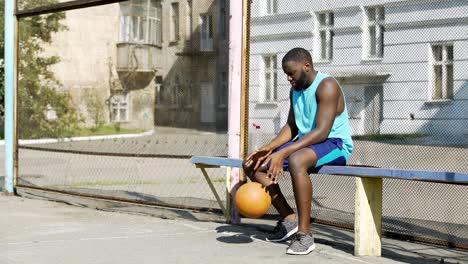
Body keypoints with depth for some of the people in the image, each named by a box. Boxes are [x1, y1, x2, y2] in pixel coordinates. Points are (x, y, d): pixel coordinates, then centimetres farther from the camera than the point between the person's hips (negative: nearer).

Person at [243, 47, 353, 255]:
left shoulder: (327, 86, -18)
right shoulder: (295, 90, 10)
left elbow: (322, 132, -27)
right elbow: (291, 127, 11)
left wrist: (283, 153, -33)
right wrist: (270, 148, -9)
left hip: (335, 144, -9)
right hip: (305, 143, 9)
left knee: (296, 161, -42)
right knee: (252, 164, 0)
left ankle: (304, 234, -34)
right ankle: (288, 218, 5)